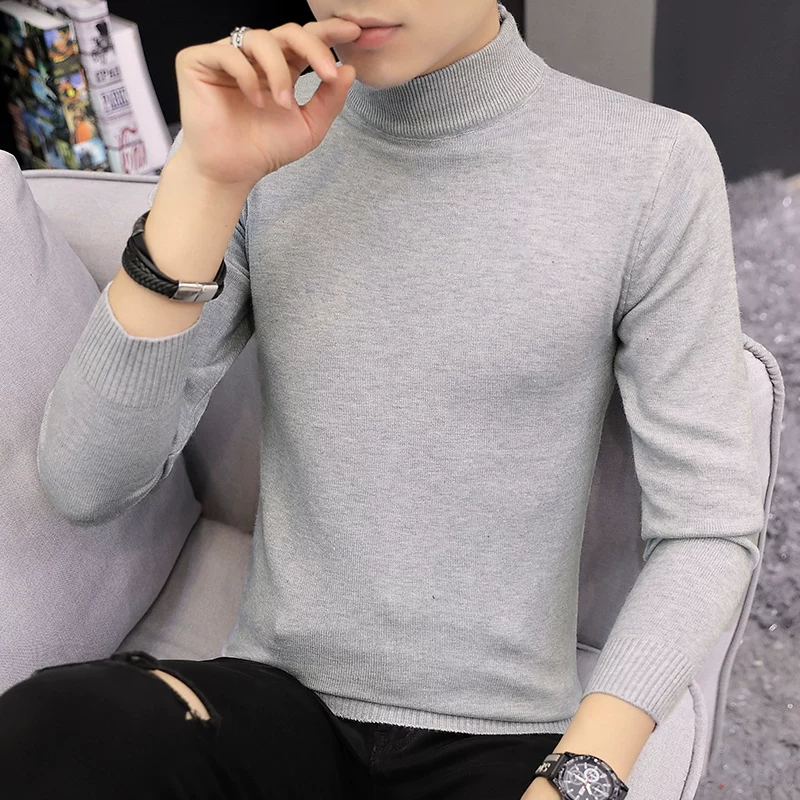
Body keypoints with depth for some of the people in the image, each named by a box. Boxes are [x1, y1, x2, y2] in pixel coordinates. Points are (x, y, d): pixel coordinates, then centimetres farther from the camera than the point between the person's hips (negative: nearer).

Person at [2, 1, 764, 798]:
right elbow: (85, 484, -7)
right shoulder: (255, 137, -1)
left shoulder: (651, 164, -7)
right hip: (275, 701, 2)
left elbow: (706, 526, -5)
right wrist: (208, 184, -17)